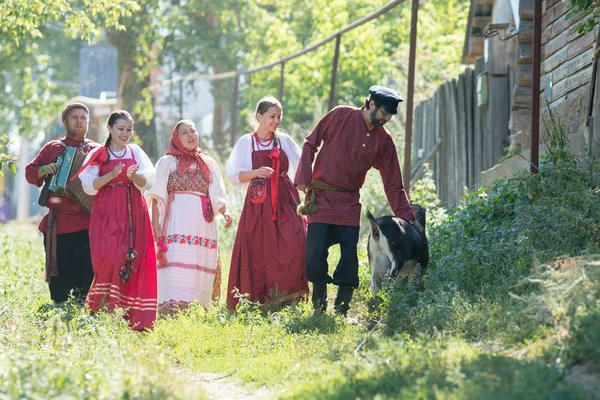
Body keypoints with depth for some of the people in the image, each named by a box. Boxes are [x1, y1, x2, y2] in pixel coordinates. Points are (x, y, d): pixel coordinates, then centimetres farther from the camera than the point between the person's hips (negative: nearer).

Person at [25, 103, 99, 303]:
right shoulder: (52, 148, 14)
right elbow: (30, 172, 12)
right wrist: (44, 170, -9)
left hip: (86, 224, -1)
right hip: (56, 224, 1)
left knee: (85, 276, -8)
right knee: (58, 276, 3)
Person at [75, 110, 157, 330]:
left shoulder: (135, 152, 12)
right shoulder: (98, 155, 6)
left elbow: (148, 181, 0)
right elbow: (89, 185, -5)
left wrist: (134, 176, -21)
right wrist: (112, 175, -19)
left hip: (132, 213, 2)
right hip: (106, 213, -2)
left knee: (133, 262, -5)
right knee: (108, 257, -16)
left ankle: (133, 317, -2)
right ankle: (103, 309, -3)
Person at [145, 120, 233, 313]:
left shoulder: (209, 163, 20)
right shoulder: (167, 162, 13)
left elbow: (217, 196, 16)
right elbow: (157, 196, 6)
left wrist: (225, 212, -4)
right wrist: (155, 220, -8)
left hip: (202, 222, 3)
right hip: (176, 222, -3)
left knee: (200, 264, -4)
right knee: (175, 262, -16)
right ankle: (172, 307, -25)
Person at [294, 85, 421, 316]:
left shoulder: (383, 141, 4)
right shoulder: (340, 116, -3)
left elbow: (393, 184, 7)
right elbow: (311, 144, 4)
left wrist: (407, 218, 1)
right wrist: (303, 179, -5)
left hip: (350, 204, 3)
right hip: (321, 198, -3)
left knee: (350, 258, -4)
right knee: (315, 252, -10)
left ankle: (341, 310, 8)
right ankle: (319, 303, 11)